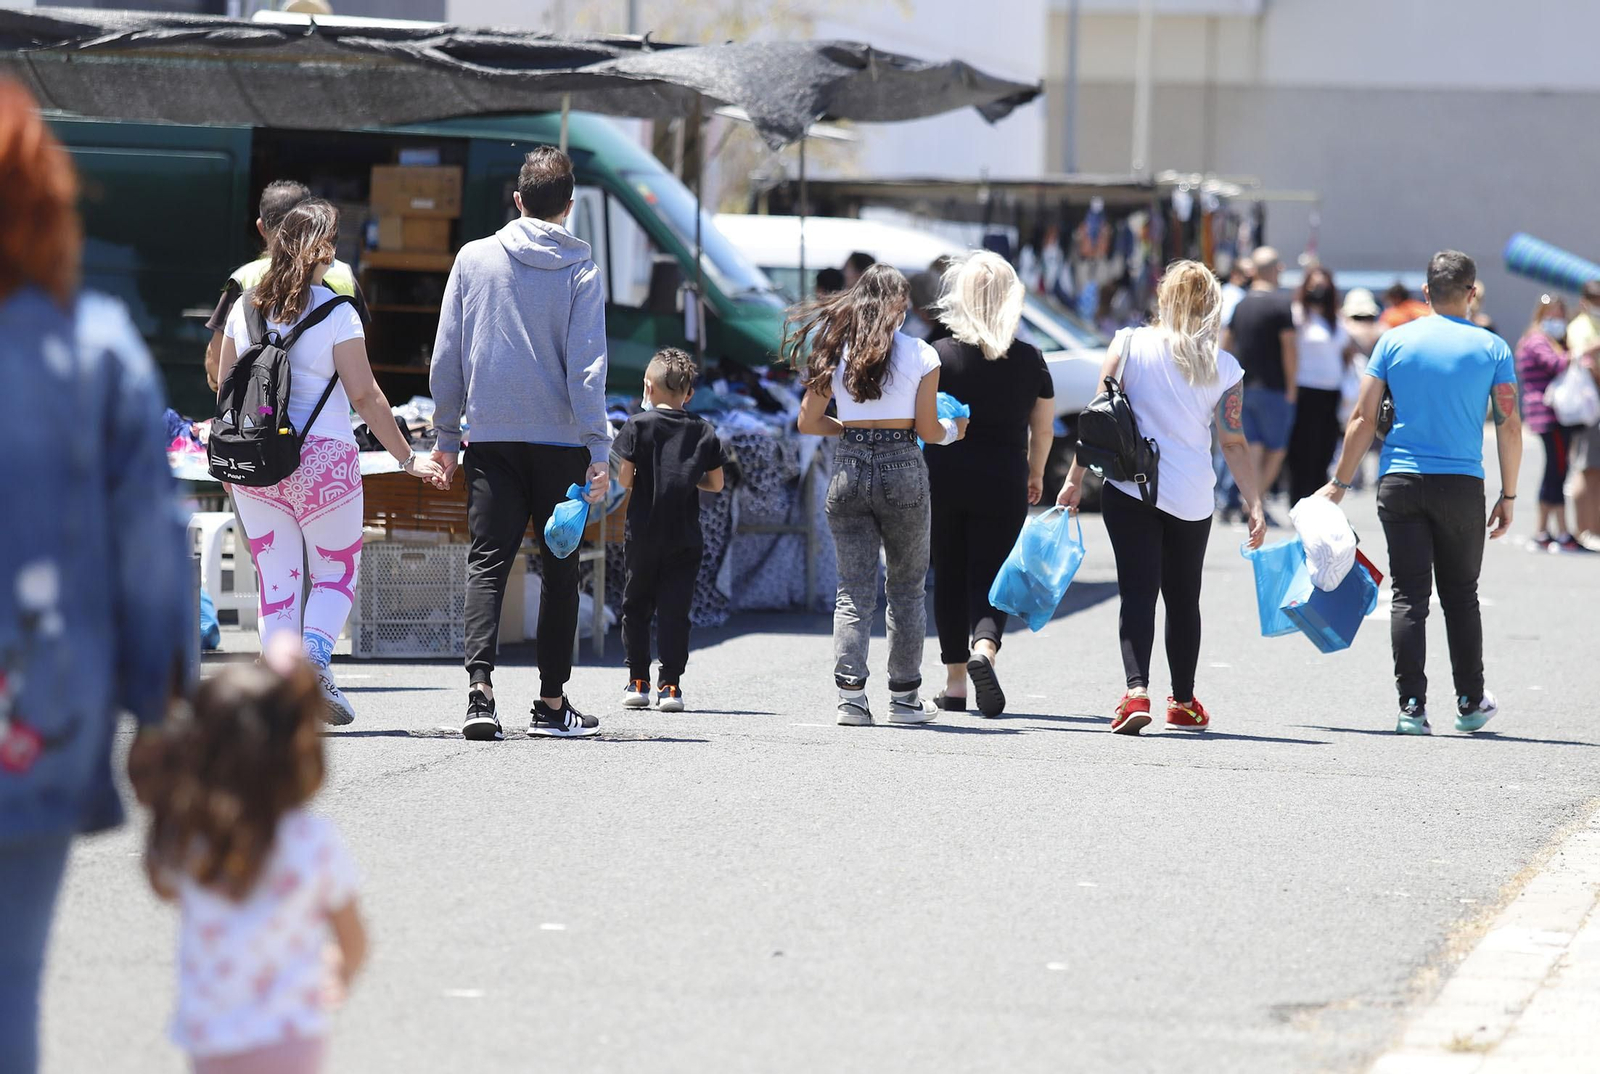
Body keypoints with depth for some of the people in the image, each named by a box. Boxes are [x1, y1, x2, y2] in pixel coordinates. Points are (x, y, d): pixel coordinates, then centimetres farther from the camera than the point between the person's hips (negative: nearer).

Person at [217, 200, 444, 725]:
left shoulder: (246, 307, 6)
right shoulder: (335, 312, -8)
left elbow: (223, 386, 12)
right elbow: (364, 395, -10)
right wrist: (408, 459, -4)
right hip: (321, 458, -4)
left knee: (276, 577, 9)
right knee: (336, 572, 9)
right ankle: (315, 651, -17)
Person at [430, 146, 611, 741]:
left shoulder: (473, 259, 4)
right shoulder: (581, 271, -2)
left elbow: (446, 356, 5)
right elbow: (587, 366, -8)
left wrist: (446, 434, 13)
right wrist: (599, 451, -8)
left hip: (490, 438, 1)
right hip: (560, 441, -1)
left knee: (487, 562, -1)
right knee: (560, 568, 9)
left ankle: (480, 687, -20)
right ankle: (552, 703, 11)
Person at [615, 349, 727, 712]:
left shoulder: (638, 425, -4)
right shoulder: (704, 431, 4)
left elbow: (624, 478, -9)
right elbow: (716, 483, 6)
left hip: (644, 533, -1)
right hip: (686, 538, 1)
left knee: (636, 605, 11)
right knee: (675, 609, 2)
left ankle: (638, 681, 11)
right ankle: (671, 684, -3)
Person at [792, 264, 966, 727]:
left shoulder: (836, 351, 4)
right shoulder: (920, 355, -3)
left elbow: (809, 421, 6)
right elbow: (928, 430, -2)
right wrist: (954, 430, 19)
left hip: (849, 469, 2)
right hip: (902, 470, -2)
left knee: (853, 590, 4)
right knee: (906, 588, 11)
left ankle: (850, 693, -9)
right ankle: (904, 697, 15)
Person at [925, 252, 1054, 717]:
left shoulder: (939, 355, -6)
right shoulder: (1031, 360, 0)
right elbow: (1043, 428, 8)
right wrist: (1035, 473, 25)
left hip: (944, 479, 0)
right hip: (1003, 483, 0)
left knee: (949, 578, 11)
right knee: (989, 577, 2)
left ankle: (955, 682, 16)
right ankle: (984, 649, -28)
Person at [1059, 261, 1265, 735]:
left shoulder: (1129, 344, -3)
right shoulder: (1224, 368, -1)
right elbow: (1235, 443, -2)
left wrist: (1076, 478, 2)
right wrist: (1254, 505, 2)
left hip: (1130, 490, -1)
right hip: (1191, 497, 1)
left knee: (1138, 592, -3)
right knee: (1183, 598, 16)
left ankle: (1137, 689, -23)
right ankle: (1184, 702, 27)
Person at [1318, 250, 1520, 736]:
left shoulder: (1394, 341, 3)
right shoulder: (1492, 348, 1)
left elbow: (1363, 419, 0)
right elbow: (1509, 427, -1)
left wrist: (1339, 483, 7)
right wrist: (1508, 495, 7)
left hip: (1400, 482, 0)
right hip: (1462, 486, 0)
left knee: (1409, 595, 1)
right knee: (1461, 595, 13)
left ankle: (1412, 704, -7)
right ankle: (1470, 702, 20)